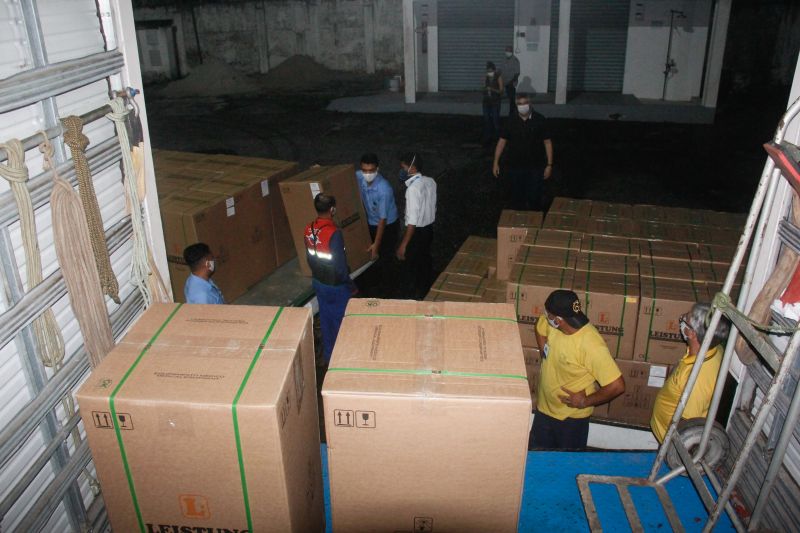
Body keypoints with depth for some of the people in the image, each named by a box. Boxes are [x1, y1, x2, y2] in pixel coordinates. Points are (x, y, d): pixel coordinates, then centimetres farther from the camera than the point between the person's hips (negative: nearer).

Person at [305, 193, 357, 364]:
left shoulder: (309, 230, -6)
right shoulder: (334, 233, -29)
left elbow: (309, 257, 7)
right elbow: (340, 266, -24)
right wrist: (351, 286, -10)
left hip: (318, 282, 7)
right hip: (336, 286, -7)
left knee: (325, 318, 21)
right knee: (340, 320, 12)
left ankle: (327, 354, 36)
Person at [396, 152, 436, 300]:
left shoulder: (413, 189, -27)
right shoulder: (430, 181, -3)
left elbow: (412, 222, -27)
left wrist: (403, 245, -22)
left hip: (417, 232, -8)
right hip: (429, 228, 8)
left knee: (413, 267, 8)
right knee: (425, 260, 24)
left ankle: (414, 298, 22)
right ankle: (426, 292, 41)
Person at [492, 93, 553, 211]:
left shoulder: (540, 120, -7)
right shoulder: (511, 121, -3)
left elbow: (547, 142, -4)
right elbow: (502, 141, 2)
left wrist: (549, 165, -8)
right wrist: (496, 162, -1)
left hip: (536, 167, -2)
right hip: (515, 167, 2)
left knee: (534, 198, 1)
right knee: (517, 198, 11)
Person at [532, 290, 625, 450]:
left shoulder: (591, 345, -34)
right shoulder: (551, 324, -14)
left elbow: (617, 386, -32)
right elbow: (540, 329, 12)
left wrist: (585, 402, -20)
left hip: (572, 417, -6)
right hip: (544, 407, 6)